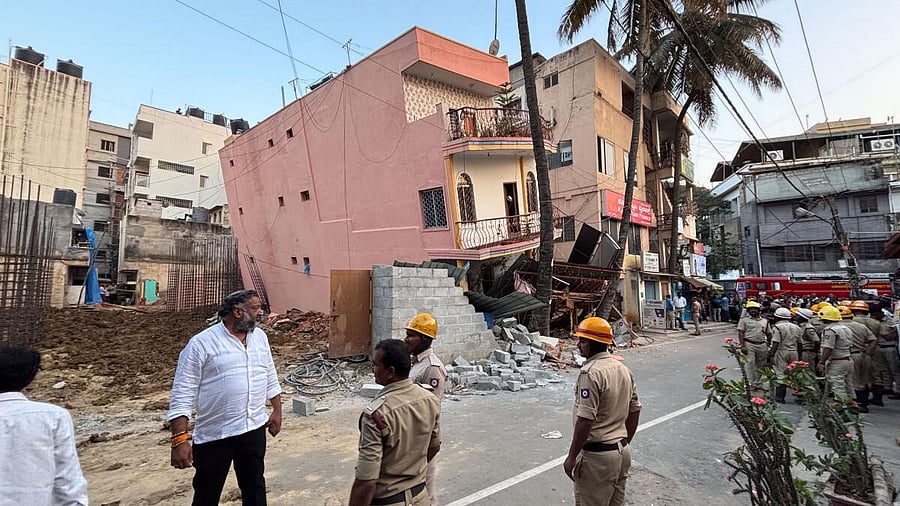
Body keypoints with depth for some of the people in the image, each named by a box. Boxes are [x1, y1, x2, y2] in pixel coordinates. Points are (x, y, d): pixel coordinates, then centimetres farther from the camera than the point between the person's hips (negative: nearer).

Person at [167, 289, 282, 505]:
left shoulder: (260, 336, 4)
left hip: (254, 428, 4)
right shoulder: (201, 343, -13)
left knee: (254, 485, 18)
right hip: (214, 434, -4)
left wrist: (277, 410, 14)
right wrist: (180, 439, -16)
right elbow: (183, 394, -13)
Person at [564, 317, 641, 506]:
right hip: (622, 452, 9)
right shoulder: (624, 369, 6)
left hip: (597, 455, -8)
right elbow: (634, 411, 13)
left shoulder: (591, 373, -21)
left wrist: (572, 456, -15)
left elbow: (585, 420, -24)